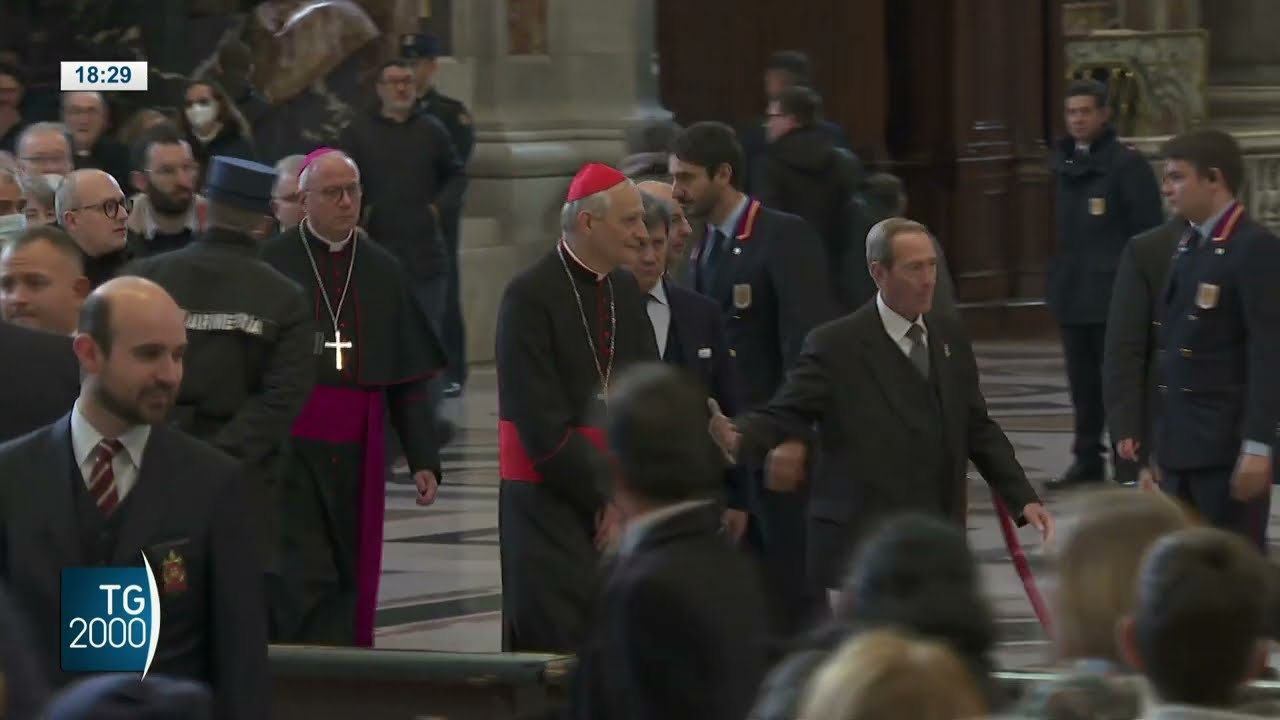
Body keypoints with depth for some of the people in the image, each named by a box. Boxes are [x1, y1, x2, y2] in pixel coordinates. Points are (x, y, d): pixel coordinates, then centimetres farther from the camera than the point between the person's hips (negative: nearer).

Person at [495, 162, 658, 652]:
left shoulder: (626, 291, 10)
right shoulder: (529, 297, -11)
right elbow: (542, 424, -14)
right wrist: (604, 494, -11)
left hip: (620, 501, 6)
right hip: (549, 502, -6)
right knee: (558, 648, -8)